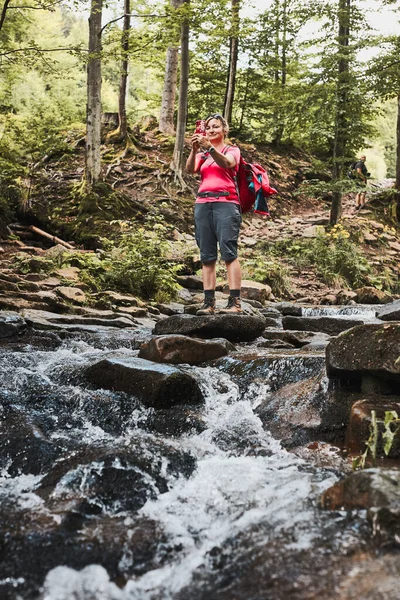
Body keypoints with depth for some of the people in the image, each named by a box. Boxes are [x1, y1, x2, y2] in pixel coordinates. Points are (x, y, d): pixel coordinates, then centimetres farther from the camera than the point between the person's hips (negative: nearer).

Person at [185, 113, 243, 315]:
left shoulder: (232, 150, 12)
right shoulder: (202, 154, 22)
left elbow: (227, 163, -13)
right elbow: (190, 169, 0)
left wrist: (210, 148, -28)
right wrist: (194, 149, -18)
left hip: (226, 203, -4)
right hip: (203, 204, 4)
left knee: (228, 252, -14)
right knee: (207, 255, -1)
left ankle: (235, 302, -18)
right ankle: (208, 302, -2)